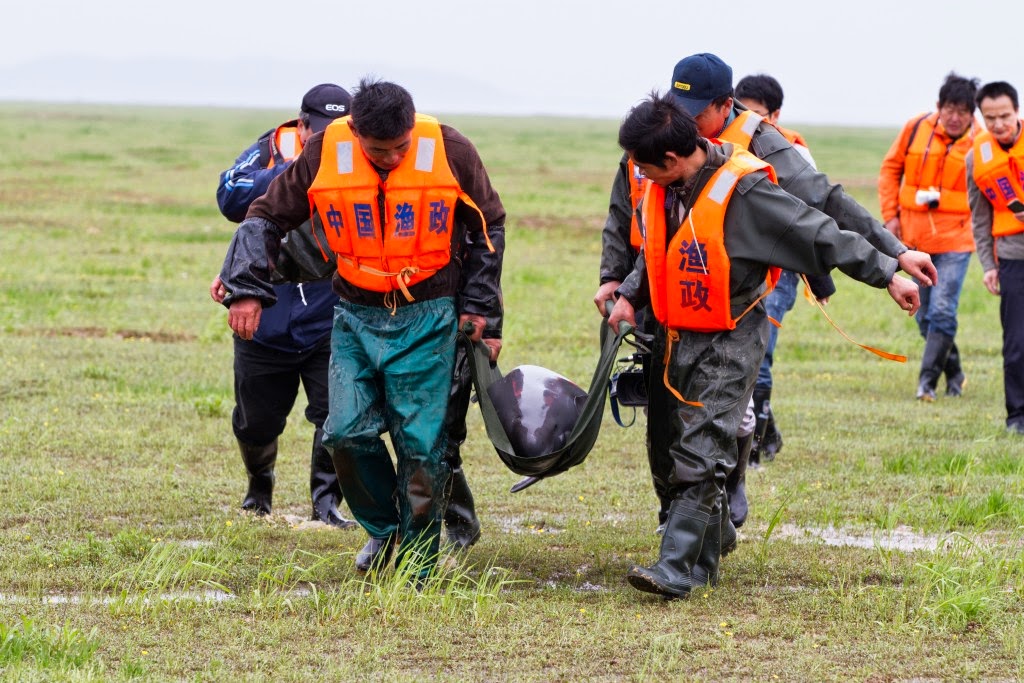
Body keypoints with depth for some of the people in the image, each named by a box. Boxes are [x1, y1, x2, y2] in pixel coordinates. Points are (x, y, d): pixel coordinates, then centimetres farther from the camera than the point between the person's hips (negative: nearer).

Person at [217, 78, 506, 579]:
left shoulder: (449, 151, -11)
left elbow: (488, 225, 6)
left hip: (427, 319, -2)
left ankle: (416, 566, 9)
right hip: (356, 316, 2)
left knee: (421, 444, -4)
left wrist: (478, 304, 5)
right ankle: (384, 531, 20)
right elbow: (267, 217, 2)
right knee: (346, 433, -6)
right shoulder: (325, 154, -9)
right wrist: (246, 289, -8)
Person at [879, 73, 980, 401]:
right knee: (925, 315, 11)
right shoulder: (916, 129, 0)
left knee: (942, 311, -13)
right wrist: (890, 214, 5)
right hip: (916, 238, 4)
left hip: (955, 239, -4)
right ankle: (953, 373, 28)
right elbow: (891, 168, 11)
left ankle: (927, 380, -7)